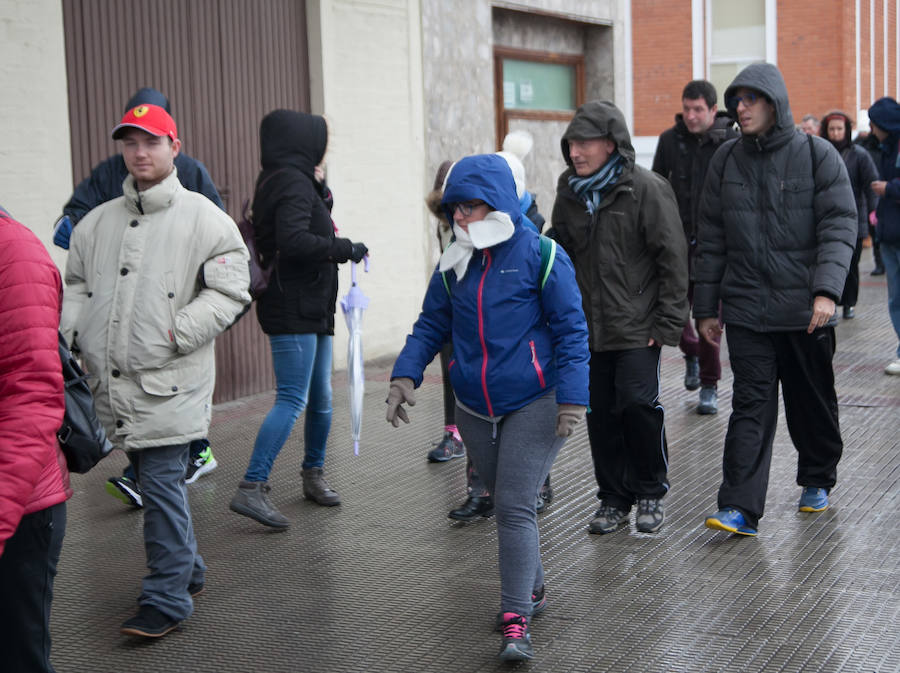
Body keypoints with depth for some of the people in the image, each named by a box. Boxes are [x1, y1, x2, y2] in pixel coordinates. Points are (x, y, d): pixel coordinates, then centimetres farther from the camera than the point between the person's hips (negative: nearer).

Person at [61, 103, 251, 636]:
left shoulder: (203, 218, -3)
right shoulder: (98, 222, 14)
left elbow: (229, 290, -8)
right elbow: (77, 285, 21)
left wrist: (176, 335, -16)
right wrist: (68, 332, 2)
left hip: (169, 382, -6)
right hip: (113, 382, 6)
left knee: (163, 484, -8)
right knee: (150, 480, 16)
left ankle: (167, 600, 1)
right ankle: (189, 571, 33)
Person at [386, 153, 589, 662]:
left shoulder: (541, 256, -10)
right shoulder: (454, 263, 5)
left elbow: (571, 330, -8)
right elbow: (432, 325, 10)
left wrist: (573, 397, -15)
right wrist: (406, 374, -5)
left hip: (533, 405, -6)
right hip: (476, 410, 6)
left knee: (515, 507, -11)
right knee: (505, 502, 17)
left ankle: (516, 622, -8)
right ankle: (532, 590, 36)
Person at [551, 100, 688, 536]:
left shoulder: (646, 189, -9)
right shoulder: (569, 194, 7)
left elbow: (673, 259, -8)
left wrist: (667, 324, -11)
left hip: (638, 327, -5)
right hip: (589, 328, 5)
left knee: (638, 403, -10)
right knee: (600, 412, 6)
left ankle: (650, 492, 12)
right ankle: (613, 497, 20)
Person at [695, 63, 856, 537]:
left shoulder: (817, 155, -2)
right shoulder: (726, 160, 7)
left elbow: (839, 226, -9)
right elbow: (712, 240, 10)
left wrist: (826, 289, -22)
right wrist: (704, 308, 8)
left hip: (805, 309, -1)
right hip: (746, 307, 1)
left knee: (813, 401, 13)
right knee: (751, 404, -5)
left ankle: (817, 480, 35)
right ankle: (740, 507, -8)